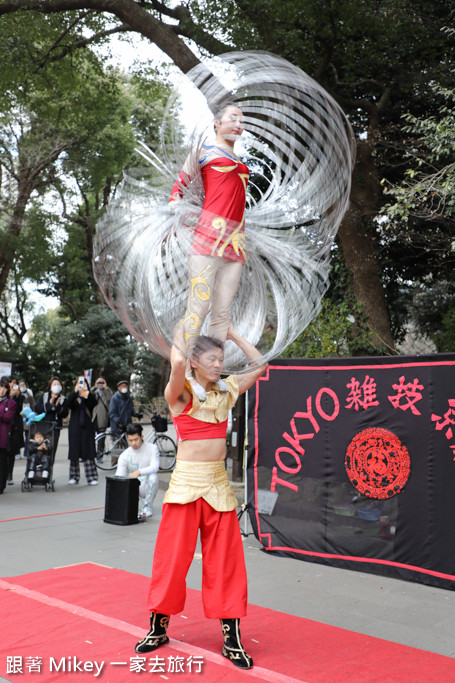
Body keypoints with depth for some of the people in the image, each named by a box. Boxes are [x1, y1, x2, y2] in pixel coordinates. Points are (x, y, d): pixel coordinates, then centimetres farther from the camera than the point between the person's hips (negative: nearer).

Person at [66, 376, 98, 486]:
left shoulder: (88, 398, 6)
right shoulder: (73, 397, 8)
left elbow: (94, 403, -16)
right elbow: (68, 404, -15)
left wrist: (87, 392, -31)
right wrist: (75, 391, -29)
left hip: (87, 427, -1)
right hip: (75, 428, 1)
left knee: (88, 452, -5)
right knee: (74, 452, 4)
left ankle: (91, 478, -4)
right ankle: (74, 477, 15)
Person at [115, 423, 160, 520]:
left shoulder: (152, 448, -6)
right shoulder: (124, 456, -4)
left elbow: (154, 467, -21)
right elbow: (118, 477, -9)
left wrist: (139, 472, -38)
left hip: (147, 486, -1)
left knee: (153, 477, -34)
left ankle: (147, 508, -16)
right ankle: (141, 504, 4)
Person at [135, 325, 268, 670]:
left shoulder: (226, 392, 9)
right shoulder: (181, 393, -6)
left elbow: (260, 364, 8)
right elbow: (177, 362, -27)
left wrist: (232, 333, 9)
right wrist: (180, 331, -9)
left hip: (218, 484, 4)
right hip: (186, 482, -4)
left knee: (225, 560, 6)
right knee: (173, 556, 4)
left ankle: (232, 639, 15)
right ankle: (158, 628, 24)